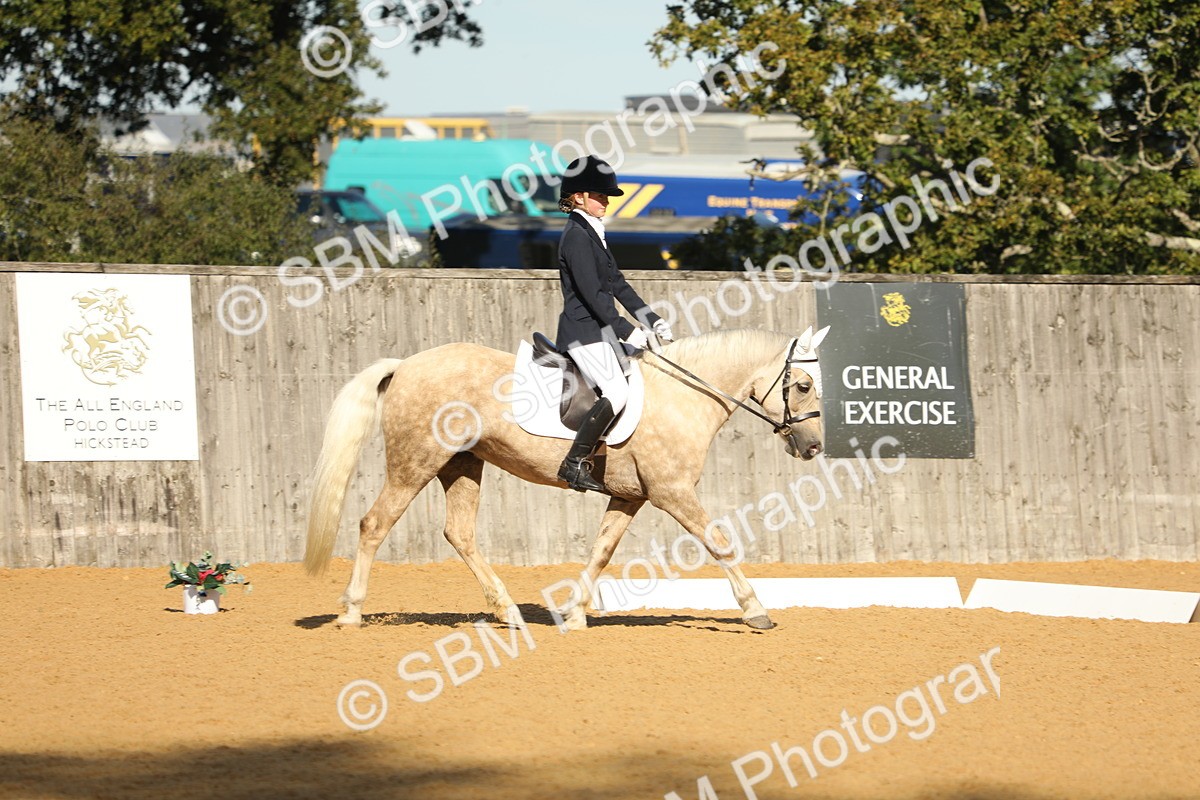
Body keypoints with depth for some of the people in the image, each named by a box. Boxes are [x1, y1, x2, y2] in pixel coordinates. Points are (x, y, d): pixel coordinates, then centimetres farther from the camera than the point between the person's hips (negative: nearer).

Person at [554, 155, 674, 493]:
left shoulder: (592, 234, 17)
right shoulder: (577, 236, -14)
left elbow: (618, 285, 19)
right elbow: (592, 293, -19)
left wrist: (652, 320, 11)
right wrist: (627, 331, -19)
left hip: (599, 330, 10)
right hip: (583, 330, -10)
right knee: (616, 392, -21)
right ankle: (575, 464, -19)